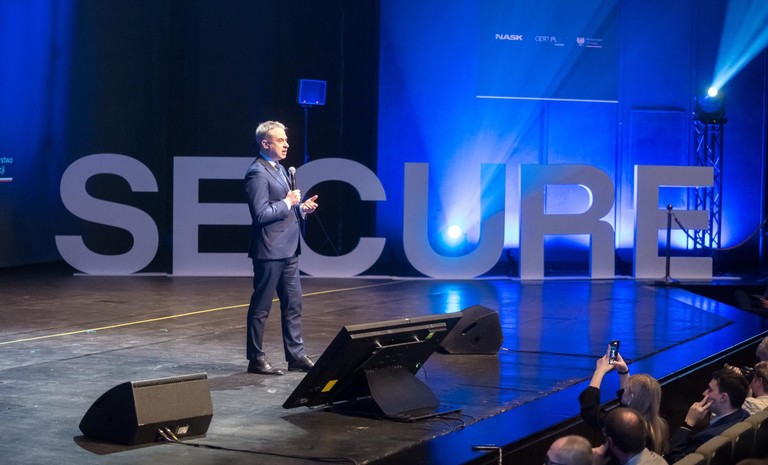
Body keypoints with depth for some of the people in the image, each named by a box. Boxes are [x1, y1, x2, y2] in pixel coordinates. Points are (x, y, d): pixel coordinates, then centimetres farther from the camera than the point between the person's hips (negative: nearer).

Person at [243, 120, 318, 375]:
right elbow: (261, 214, -21)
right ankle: (256, 358, 8)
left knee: (293, 304, 12)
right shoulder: (257, 173, -15)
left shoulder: (279, 169, 16)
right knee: (261, 306, 0)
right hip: (269, 251, -9)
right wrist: (288, 203, -14)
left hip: (288, 249, 10)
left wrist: (301, 207, 6)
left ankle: (296, 355, 18)